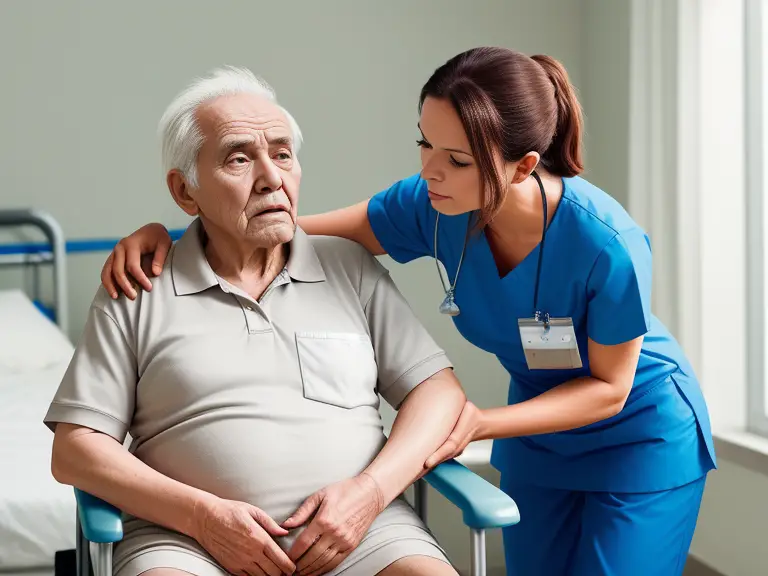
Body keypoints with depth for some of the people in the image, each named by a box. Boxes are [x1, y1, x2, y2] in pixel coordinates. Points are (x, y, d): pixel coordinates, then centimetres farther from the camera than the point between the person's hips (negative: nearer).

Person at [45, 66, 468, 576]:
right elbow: (74, 449, 5)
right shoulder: (136, 290, 8)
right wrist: (200, 513, -9)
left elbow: (439, 390, 10)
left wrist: (371, 491, -7)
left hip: (358, 530, 2)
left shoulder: (352, 267, 13)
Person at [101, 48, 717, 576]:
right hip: (541, 440, 5)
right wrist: (168, 236, -29)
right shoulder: (431, 205, -21)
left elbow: (608, 386, -20)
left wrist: (479, 423, -32)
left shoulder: (607, 244, -34)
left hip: (640, 435, -4)